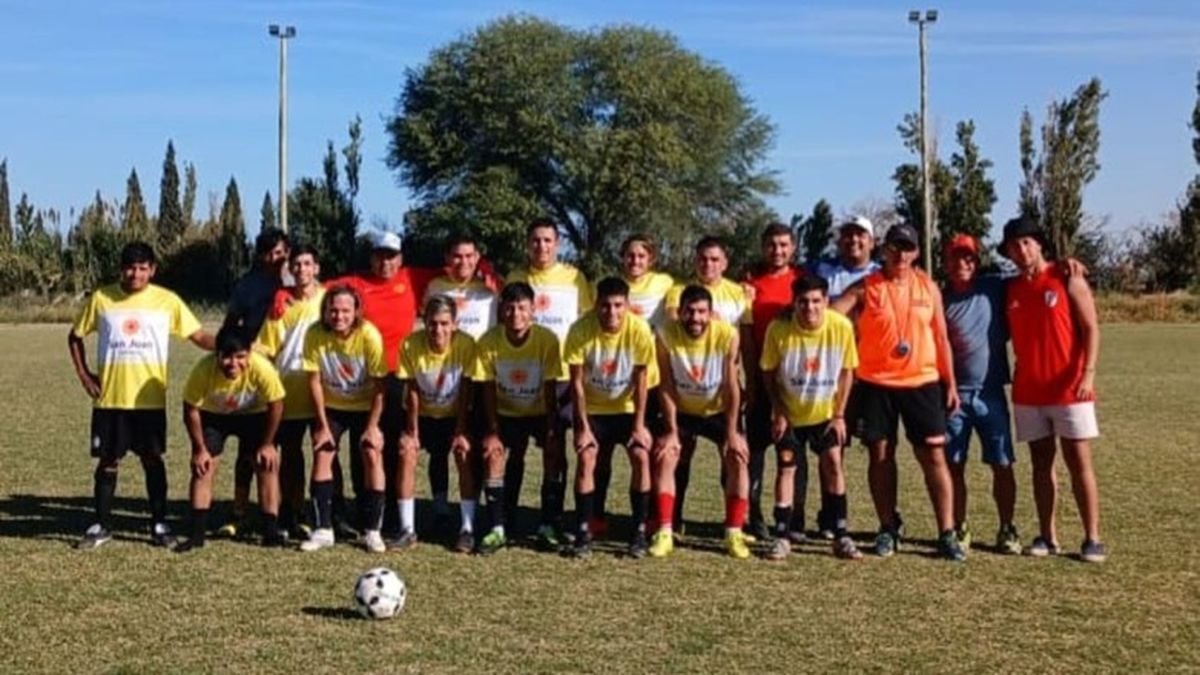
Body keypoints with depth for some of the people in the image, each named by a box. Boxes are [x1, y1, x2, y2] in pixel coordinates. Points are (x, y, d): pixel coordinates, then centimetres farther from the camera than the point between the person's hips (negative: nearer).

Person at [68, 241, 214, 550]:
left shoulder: (167, 301, -2)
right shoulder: (101, 298, 0)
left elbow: (199, 335, -3)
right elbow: (75, 336, 12)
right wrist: (84, 375, 3)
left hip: (150, 399, -1)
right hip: (109, 398, 1)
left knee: (153, 460, 5)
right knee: (107, 461, 7)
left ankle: (159, 525, 15)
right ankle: (101, 526, 19)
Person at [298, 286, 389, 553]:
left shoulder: (369, 335, -25)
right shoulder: (315, 335, -20)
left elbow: (379, 384, -19)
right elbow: (314, 381, -13)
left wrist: (372, 426, -18)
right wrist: (322, 425, -12)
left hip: (365, 406, -2)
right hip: (330, 406, 2)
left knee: (372, 455, -13)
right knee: (321, 455, -10)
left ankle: (373, 531, -4)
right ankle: (323, 530, -2)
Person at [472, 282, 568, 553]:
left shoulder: (547, 339, -24)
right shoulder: (488, 342, -20)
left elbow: (550, 390, -17)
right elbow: (489, 390, -13)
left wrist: (551, 431, -18)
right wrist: (492, 432, -16)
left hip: (541, 412, -1)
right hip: (506, 414, 1)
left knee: (555, 454, -18)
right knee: (493, 455, -17)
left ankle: (549, 526, -5)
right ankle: (498, 528, -8)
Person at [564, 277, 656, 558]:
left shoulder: (640, 330, -22)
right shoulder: (580, 330, -24)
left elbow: (640, 381, -13)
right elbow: (576, 383, -16)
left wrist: (639, 425, -13)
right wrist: (583, 427, -17)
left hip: (627, 408, 1)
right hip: (592, 408, 0)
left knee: (641, 456, -15)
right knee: (586, 458, -16)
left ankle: (640, 532, -4)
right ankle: (583, 532, -6)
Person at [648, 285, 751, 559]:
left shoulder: (727, 335, -26)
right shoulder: (666, 336, -24)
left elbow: (731, 387, -19)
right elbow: (666, 387, -16)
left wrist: (732, 433, -18)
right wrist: (671, 431, -17)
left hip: (718, 410, 0)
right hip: (682, 411, 0)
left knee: (738, 458, -14)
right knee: (664, 456, -15)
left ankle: (734, 533, -5)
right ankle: (664, 533, -10)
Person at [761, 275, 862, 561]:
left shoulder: (842, 327, -21)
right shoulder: (779, 329, -22)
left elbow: (847, 371, -7)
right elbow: (769, 372, -8)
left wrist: (839, 414, -7)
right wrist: (778, 412, -10)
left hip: (826, 412, 0)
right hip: (789, 414, 0)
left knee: (833, 463, -5)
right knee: (786, 467, 1)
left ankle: (841, 537, 4)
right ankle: (782, 537, 9)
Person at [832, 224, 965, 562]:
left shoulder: (928, 287, 7)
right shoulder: (866, 288, -1)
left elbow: (940, 337, 9)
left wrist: (950, 383, 7)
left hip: (922, 382, 1)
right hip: (875, 384, -1)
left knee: (934, 455, -2)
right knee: (880, 455, 5)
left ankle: (947, 534, 3)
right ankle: (888, 529, 18)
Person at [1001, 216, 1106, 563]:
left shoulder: (1068, 280, -2)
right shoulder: (1010, 290, 9)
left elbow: (1091, 329, -5)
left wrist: (1088, 373, -16)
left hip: (1069, 389, -4)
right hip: (1028, 392, 4)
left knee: (1080, 463, -1)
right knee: (1041, 464, 8)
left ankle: (1093, 539, 2)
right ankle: (1047, 536, 13)